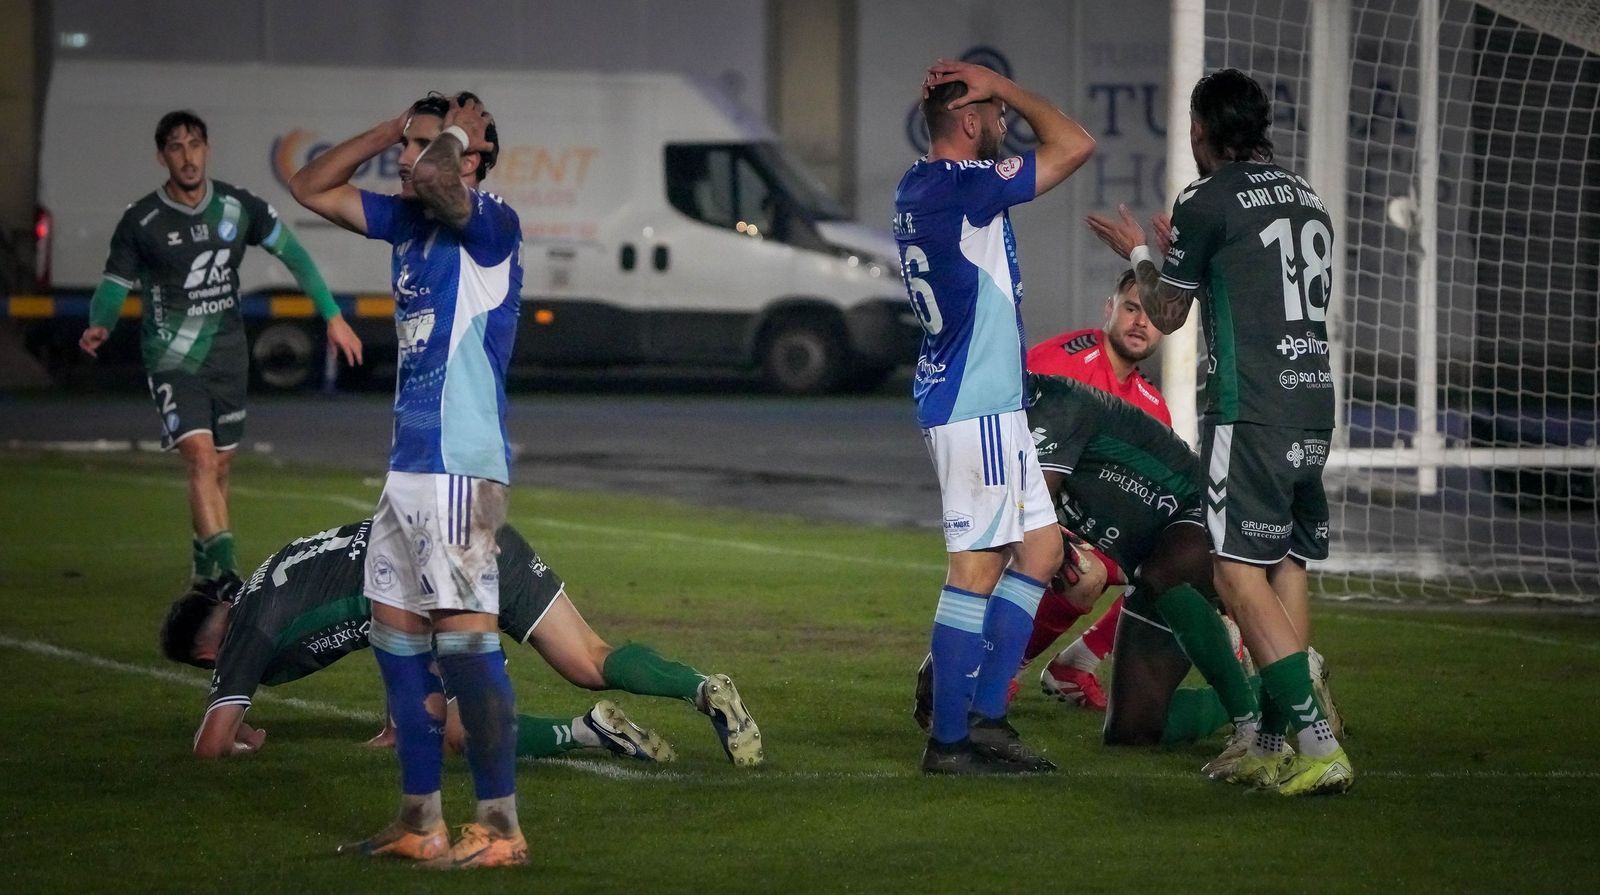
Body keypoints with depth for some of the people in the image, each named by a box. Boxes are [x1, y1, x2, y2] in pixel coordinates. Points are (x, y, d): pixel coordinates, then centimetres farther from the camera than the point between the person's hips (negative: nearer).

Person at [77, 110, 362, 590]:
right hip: (173, 361, -4)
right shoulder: (141, 222, -8)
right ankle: (226, 573, -30)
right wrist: (99, 327, -22)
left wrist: (333, 316, 8)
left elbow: (293, 254, 9)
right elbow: (114, 283, -1)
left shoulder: (239, 207, 0)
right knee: (201, 458, -21)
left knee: (220, 468, 11)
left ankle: (205, 568, 30)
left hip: (227, 357, 4)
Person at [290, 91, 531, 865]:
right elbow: (311, 188, 22)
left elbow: (432, 180, -32)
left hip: (461, 466, -10)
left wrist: (454, 134, -11)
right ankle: (420, 821, 20)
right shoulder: (409, 223, 14)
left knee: (465, 639, -11)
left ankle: (500, 827, -8)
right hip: (411, 463, 10)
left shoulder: (491, 226, -11)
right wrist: (397, 125, 13)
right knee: (396, 637, 12)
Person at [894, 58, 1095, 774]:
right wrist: (1000, 86, -7)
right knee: (977, 567, -6)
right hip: (978, 406, -10)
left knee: (1040, 547, 14)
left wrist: (968, 90, 15)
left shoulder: (917, 188, 12)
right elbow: (1075, 146, -16)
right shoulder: (961, 186, -17)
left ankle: (985, 715, 13)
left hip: (954, 397, 10)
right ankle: (950, 741, -3)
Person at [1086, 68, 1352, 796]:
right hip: (1314, 408, 8)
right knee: (1286, 572, 11)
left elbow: (1166, 314, 7)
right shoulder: (1306, 197, 16)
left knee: (1241, 575, -8)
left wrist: (1140, 255, 26)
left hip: (1250, 412, -8)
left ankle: (1319, 745, -17)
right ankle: (1273, 747, 12)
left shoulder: (1207, 202, -5)